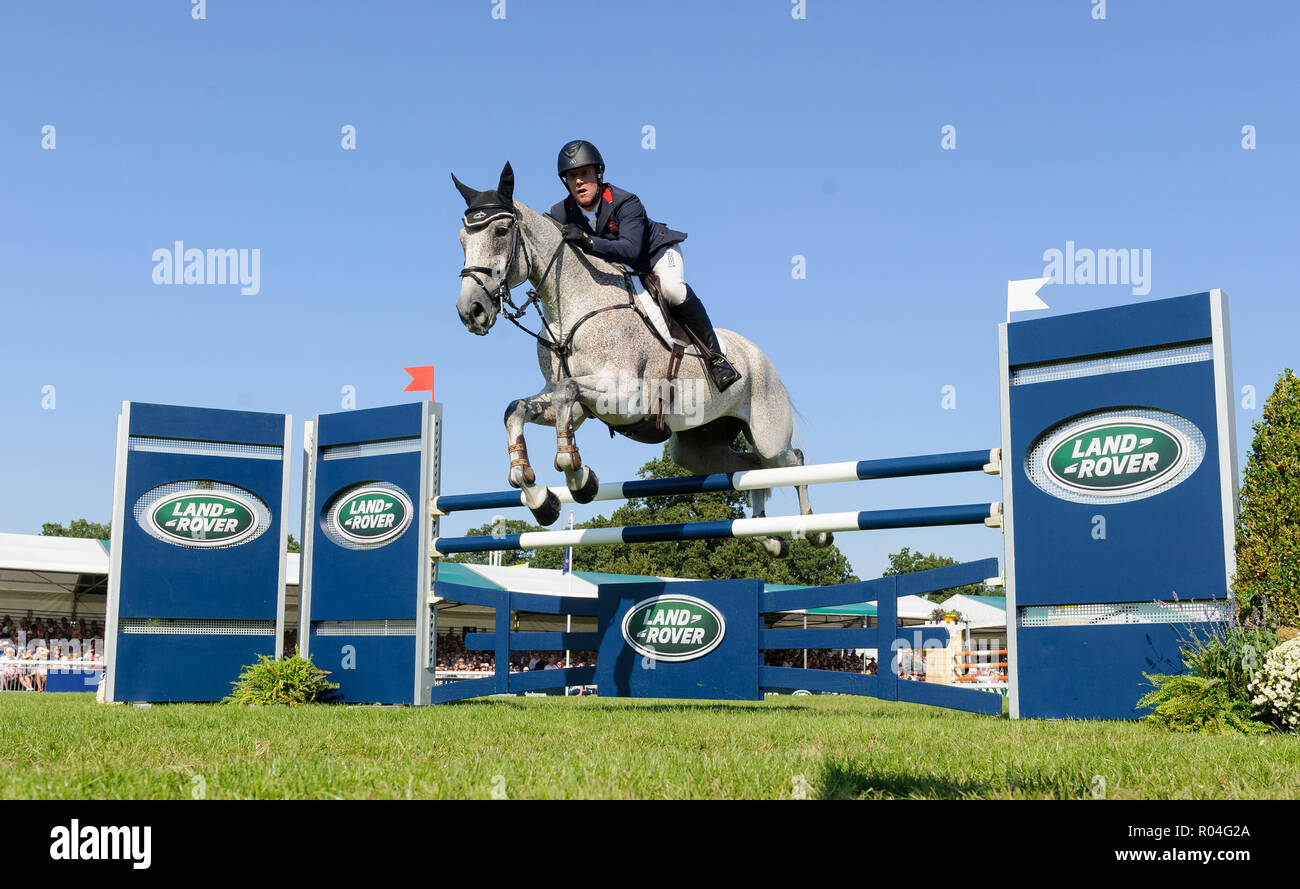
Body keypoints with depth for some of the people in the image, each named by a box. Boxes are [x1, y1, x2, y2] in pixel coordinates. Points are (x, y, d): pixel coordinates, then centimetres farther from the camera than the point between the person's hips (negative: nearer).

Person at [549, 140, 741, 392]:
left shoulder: (626, 203, -32)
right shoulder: (561, 215, -16)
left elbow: (631, 249, -46)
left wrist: (587, 242, -59)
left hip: (657, 252, -6)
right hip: (617, 267, 6)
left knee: (672, 289, -34)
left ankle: (715, 355, -25)